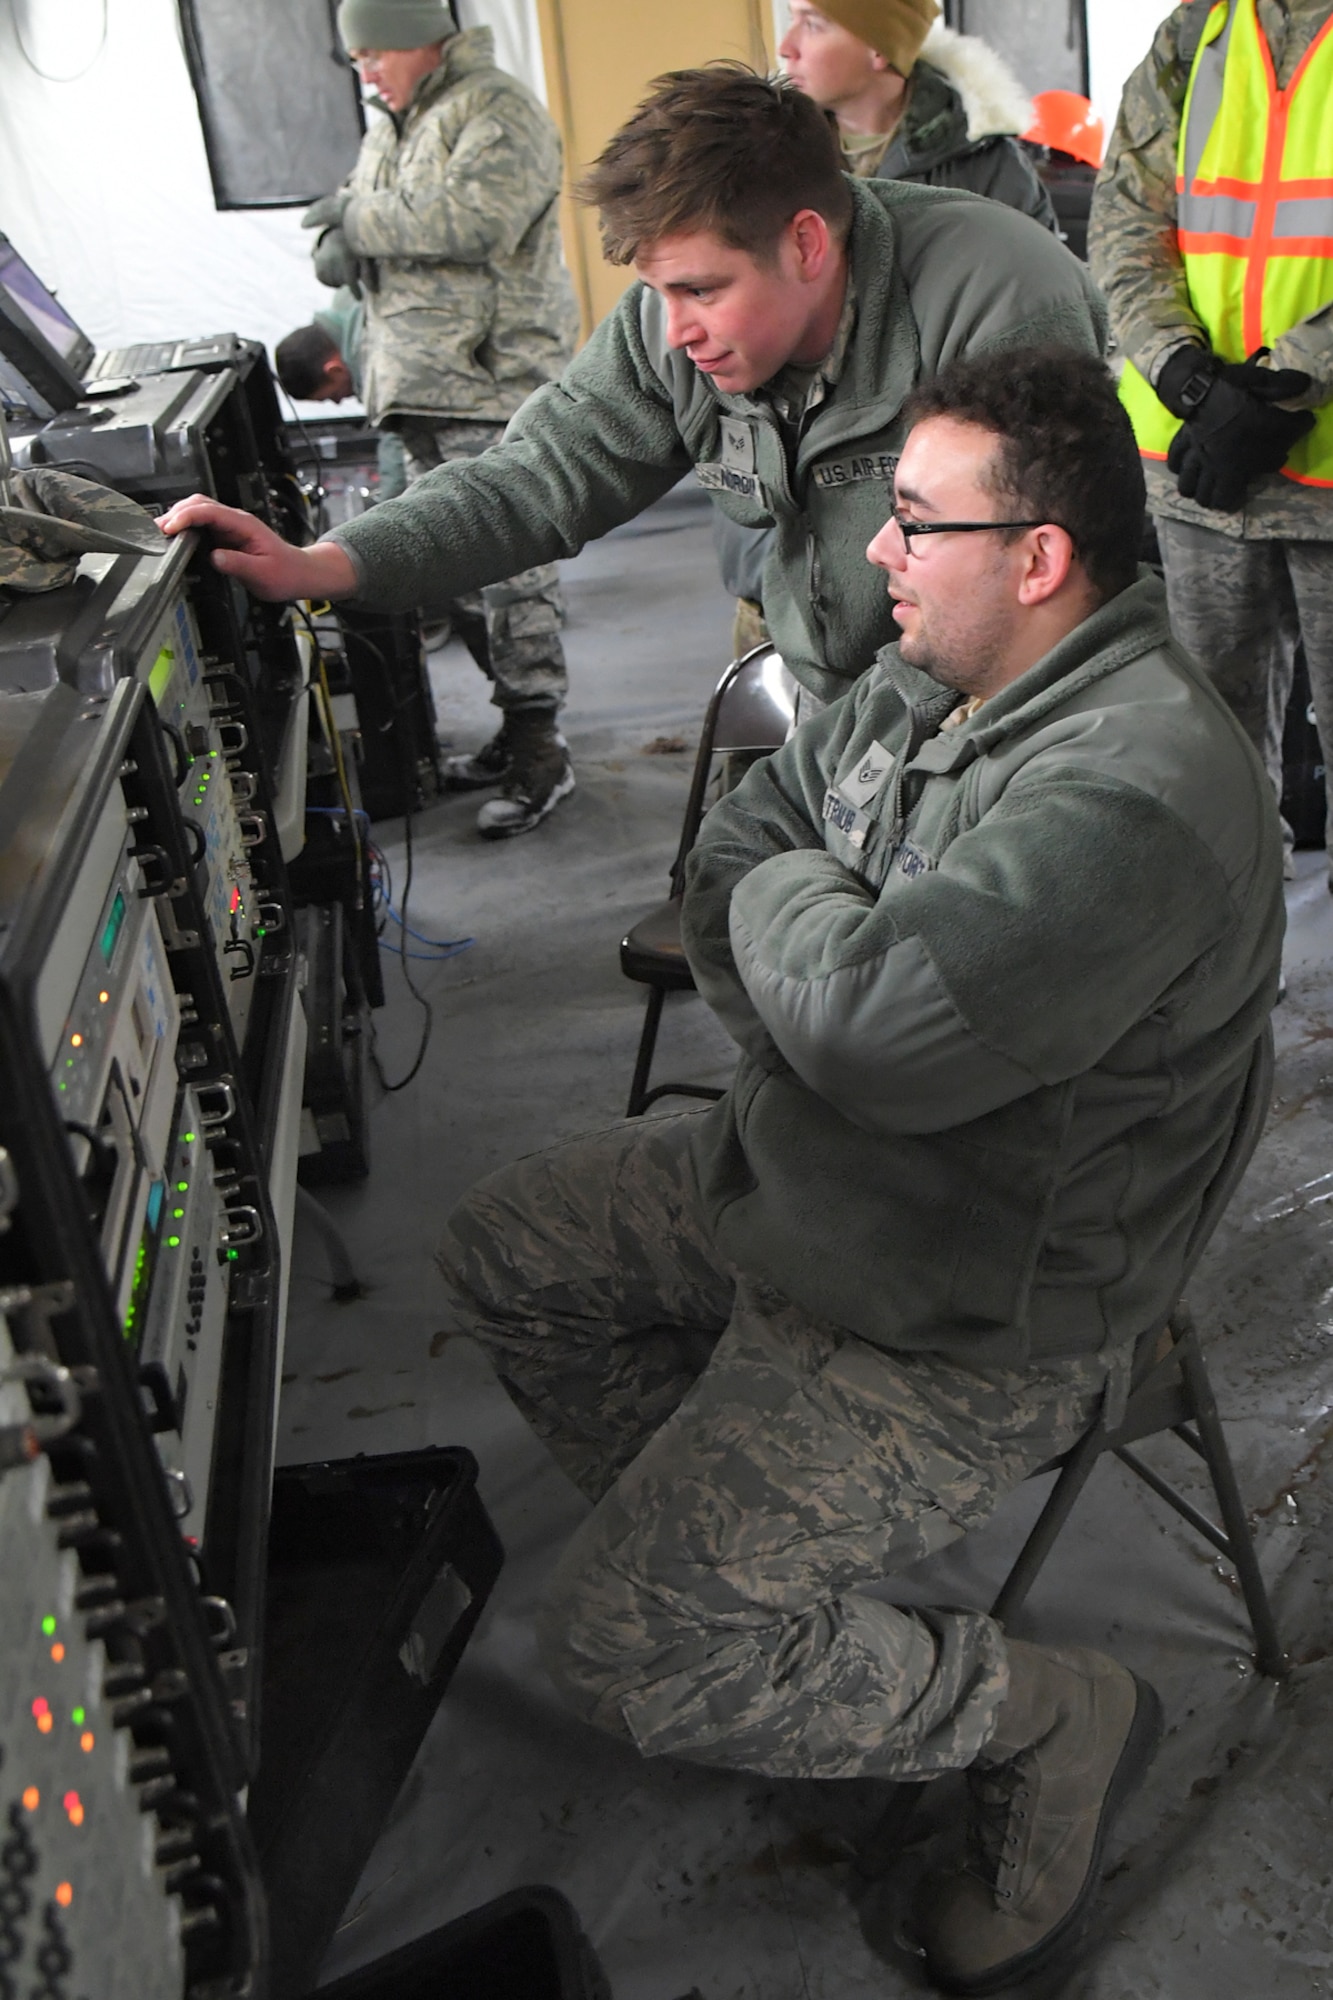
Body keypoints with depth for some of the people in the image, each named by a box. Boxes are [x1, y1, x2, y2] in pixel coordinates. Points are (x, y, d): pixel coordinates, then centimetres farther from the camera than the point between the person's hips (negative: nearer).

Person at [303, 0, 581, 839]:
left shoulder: (496, 110, -6)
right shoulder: (389, 132, 22)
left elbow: (475, 219, -22)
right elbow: (362, 223, 24)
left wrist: (362, 219, -11)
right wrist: (340, 242, -1)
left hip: (496, 380, -9)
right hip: (424, 388, 9)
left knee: (509, 566, -10)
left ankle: (540, 749, -3)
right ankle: (519, 719, 23)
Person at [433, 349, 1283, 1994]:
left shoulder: (1133, 794, -31)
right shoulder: (926, 679, 0)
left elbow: (872, 1026, -37)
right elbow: (733, 847, 9)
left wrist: (788, 899, -16)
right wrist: (814, 984, -10)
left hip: (961, 1324, -9)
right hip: (797, 1177, 9)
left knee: (621, 1654, -12)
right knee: (505, 1251, 17)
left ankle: (1053, 1718, 7)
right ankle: (717, 1537, 28)